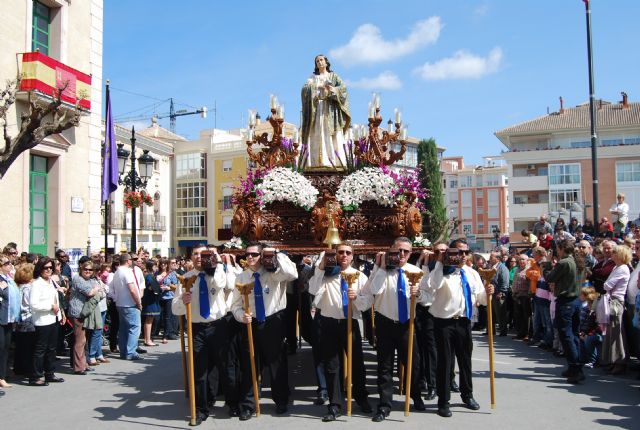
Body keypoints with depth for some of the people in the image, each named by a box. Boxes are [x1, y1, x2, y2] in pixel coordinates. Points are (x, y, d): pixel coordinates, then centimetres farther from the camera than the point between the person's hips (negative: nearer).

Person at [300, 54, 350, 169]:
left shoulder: (334, 76, 13)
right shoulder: (312, 78, 18)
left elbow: (343, 87, -3)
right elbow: (305, 89, 1)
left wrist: (333, 89, -23)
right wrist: (318, 87, -17)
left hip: (330, 109, -1)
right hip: (316, 108, 1)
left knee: (332, 136, -10)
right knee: (318, 135, -9)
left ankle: (335, 161, -15)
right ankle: (320, 162, -14)